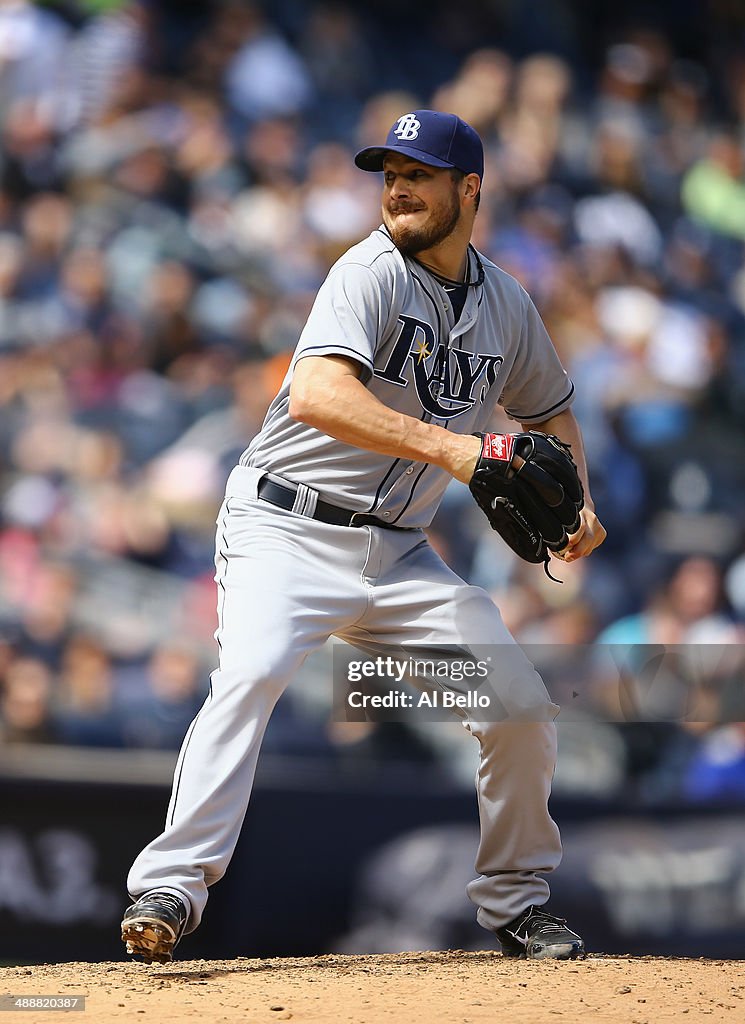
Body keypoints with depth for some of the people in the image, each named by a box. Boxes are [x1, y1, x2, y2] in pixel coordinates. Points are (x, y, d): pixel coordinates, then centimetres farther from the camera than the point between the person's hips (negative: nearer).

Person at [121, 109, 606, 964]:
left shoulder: (506, 306, 7)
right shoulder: (372, 274, -13)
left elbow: (549, 410, 25)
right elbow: (315, 395, -31)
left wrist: (576, 501, 5)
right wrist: (449, 448, -38)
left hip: (398, 554, 6)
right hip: (287, 531, -6)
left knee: (524, 709, -1)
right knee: (250, 674, -30)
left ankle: (514, 901, 18)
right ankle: (169, 890, -31)